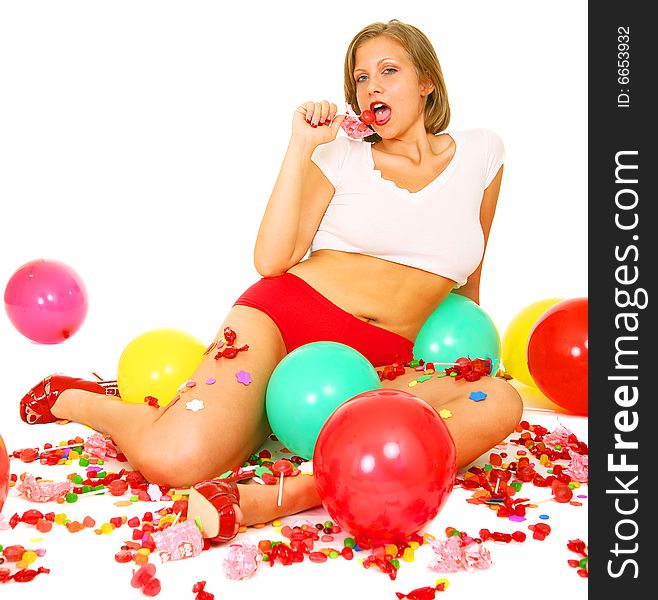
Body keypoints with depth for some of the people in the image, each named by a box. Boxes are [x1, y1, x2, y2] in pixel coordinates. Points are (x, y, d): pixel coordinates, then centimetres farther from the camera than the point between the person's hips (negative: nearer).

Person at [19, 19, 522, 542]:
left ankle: (297, 494, -37)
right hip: (287, 315, -2)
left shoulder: (481, 152, 11)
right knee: (175, 460, -27)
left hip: (380, 366, 3)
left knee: (500, 403, -29)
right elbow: (271, 261, -7)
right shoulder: (341, 157, 6)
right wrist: (301, 147, -5)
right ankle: (71, 398, 7)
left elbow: (468, 278, 23)